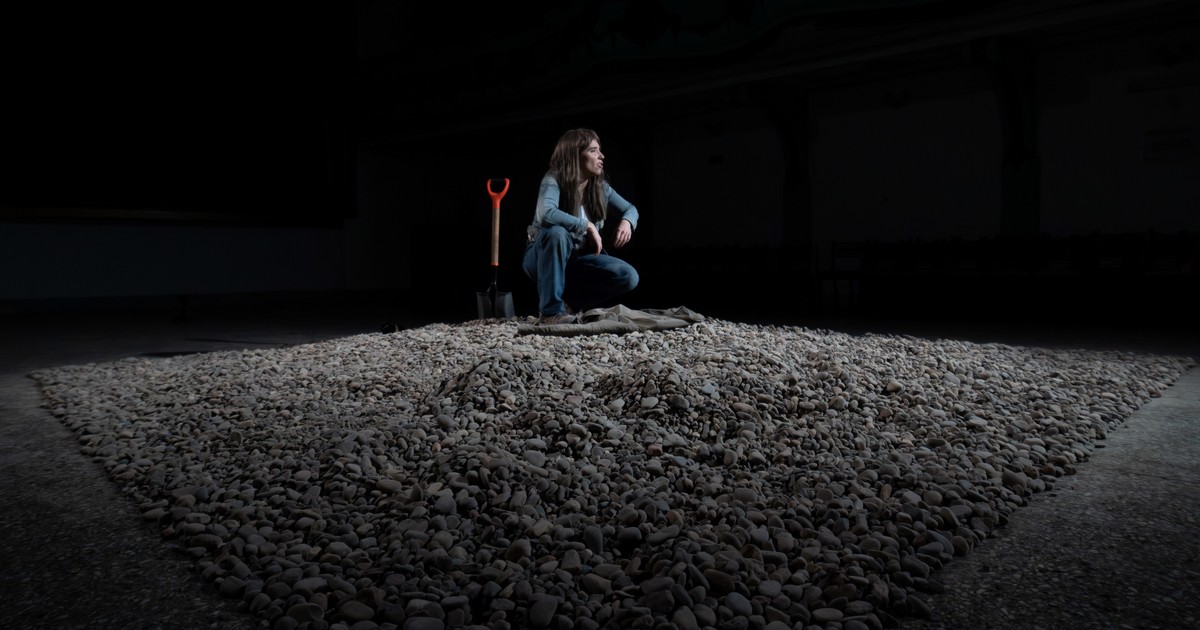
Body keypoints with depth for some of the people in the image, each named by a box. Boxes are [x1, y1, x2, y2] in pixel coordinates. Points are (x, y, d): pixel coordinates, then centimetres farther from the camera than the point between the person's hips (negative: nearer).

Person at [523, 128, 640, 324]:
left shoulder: (600, 186, -2)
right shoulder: (554, 180, -20)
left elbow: (630, 208, 10)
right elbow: (546, 214, -40)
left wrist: (626, 222, -14)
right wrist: (588, 226, -32)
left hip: (577, 259, 5)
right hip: (542, 258, -5)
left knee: (628, 277, -17)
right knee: (557, 232, -39)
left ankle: (569, 303, -2)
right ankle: (551, 310, -29)